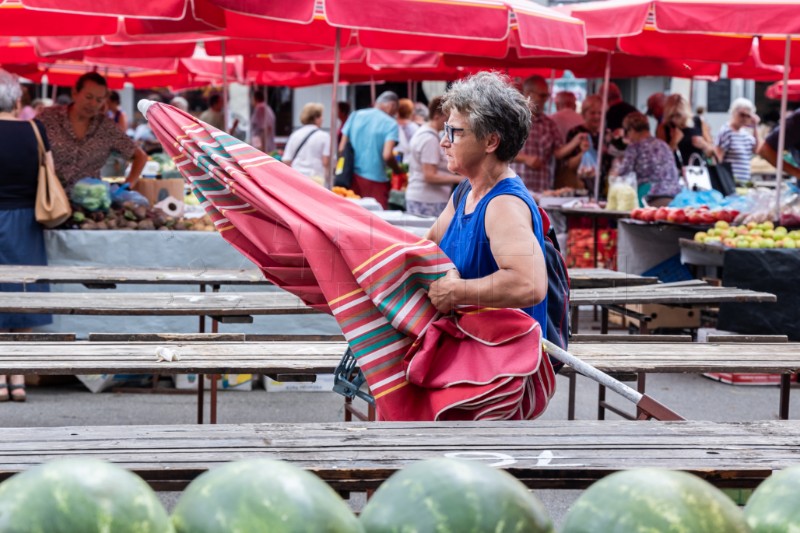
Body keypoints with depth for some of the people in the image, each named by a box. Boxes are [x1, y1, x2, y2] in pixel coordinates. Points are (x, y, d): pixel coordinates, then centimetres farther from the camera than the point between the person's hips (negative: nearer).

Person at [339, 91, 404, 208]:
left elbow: (342, 148, 7)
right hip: (375, 180, -4)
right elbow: (387, 155, -16)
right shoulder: (391, 124, -6)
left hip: (353, 177, 5)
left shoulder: (355, 116, 7)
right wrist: (397, 170, 2)